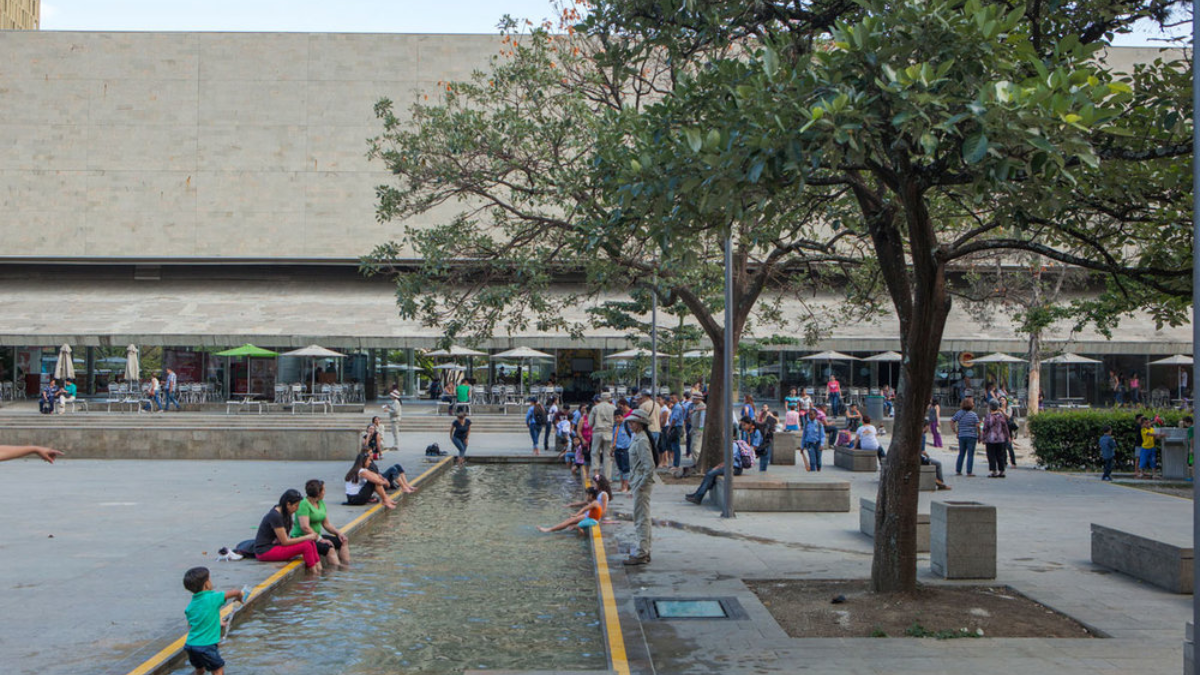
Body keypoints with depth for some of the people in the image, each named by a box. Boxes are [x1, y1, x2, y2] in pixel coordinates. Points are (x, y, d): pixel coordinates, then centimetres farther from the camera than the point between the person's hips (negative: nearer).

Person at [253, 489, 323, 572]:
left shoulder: (285, 513, 7)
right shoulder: (275, 516, -21)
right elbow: (285, 542, -18)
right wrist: (307, 537, -13)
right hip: (264, 551, -9)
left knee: (311, 542, -5)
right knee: (306, 546, -20)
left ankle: (319, 570, -13)